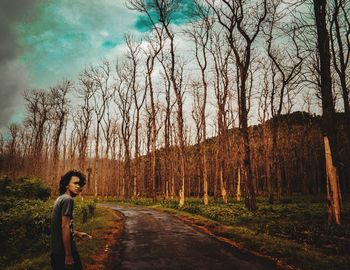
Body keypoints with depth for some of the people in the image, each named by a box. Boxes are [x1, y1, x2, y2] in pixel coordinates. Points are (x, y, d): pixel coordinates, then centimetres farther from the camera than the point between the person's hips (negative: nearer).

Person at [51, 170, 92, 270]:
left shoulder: (60, 198, 12)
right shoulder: (68, 199, -16)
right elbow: (65, 227, -22)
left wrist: (77, 233, 24)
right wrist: (68, 255, -22)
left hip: (57, 250, 9)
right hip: (64, 250, -9)